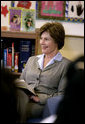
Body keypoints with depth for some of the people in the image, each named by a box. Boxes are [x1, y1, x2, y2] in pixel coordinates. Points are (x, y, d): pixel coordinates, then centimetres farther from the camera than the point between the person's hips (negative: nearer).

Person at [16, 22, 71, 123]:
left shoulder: (65, 64, 8)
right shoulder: (32, 59, 27)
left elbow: (61, 94, 0)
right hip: (24, 98, 5)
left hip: (42, 104, -5)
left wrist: (40, 98, -13)